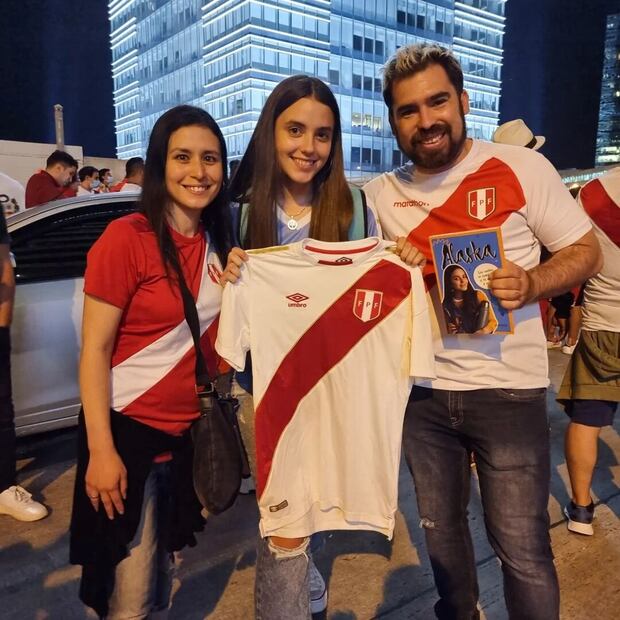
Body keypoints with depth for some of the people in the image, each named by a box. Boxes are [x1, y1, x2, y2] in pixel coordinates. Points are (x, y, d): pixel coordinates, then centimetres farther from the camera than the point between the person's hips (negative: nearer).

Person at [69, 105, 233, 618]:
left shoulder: (218, 242, 4)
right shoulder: (126, 238, -14)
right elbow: (95, 350, -14)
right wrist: (101, 449, -17)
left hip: (193, 430, 6)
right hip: (129, 428, -5)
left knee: (162, 567, 21)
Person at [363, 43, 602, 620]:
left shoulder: (522, 167, -6)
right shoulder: (380, 193, 5)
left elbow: (586, 252, -1)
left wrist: (531, 283, -21)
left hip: (507, 389, -3)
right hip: (421, 390, 4)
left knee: (522, 548, 4)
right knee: (440, 529, 20)